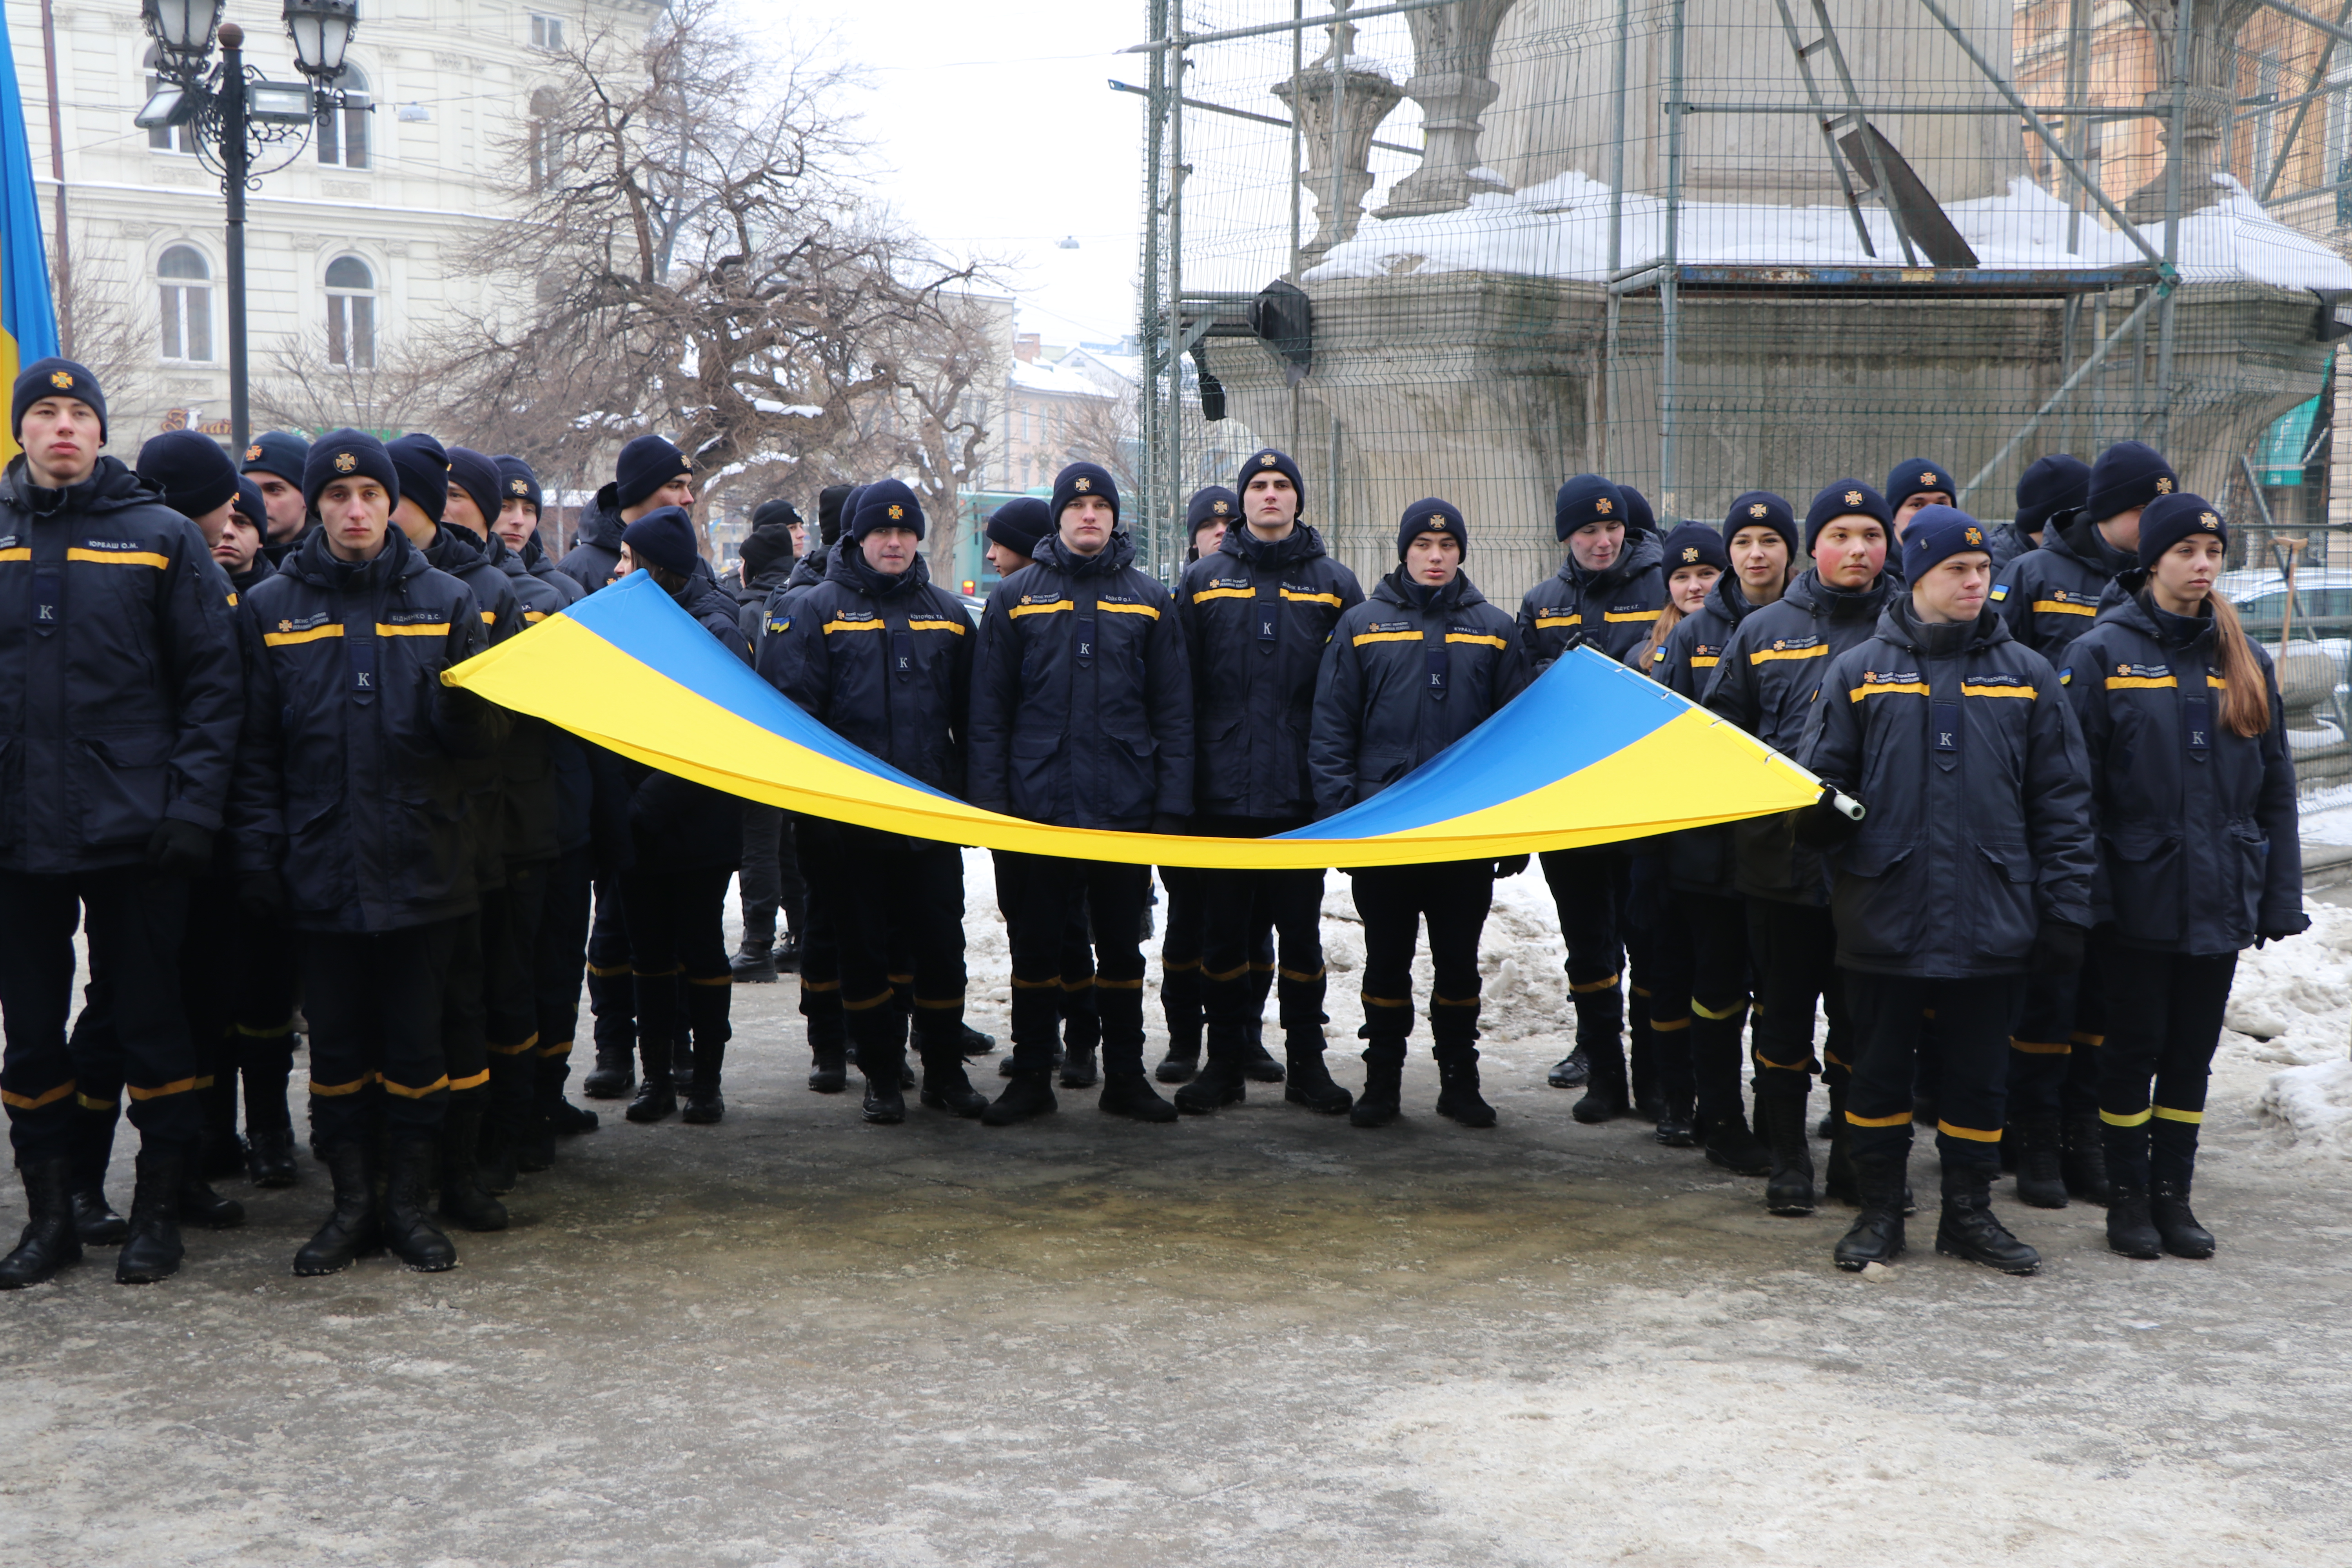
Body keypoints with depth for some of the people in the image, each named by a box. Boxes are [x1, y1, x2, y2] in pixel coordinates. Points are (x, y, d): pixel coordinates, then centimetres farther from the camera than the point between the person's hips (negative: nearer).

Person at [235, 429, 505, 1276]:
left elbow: (488, 736, 3)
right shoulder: (273, 607, 7)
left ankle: (409, 1201, 18)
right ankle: (352, 1202, 19)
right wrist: (261, 847, -2)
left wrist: (464, 707, -19)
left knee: (418, 1043, 5)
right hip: (321, 871, 0)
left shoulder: (446, 601, 6)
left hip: (424, 865, 0)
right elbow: (256, 747, 7)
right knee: (337, 1044, 7)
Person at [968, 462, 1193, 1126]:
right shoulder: (1015, 597, 5)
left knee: (1122, 947, 9)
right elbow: (989, 711, 4)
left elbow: (1173, 714, 7)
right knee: (1035, 946, 6)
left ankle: (1125, 1076, 18)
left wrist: (1171, 806, -1)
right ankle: (1031, 1077, 17)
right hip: (1038, 808, -1)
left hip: (1126, 808, 1)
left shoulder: (1149, 600, 8)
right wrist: (989, 801, -4)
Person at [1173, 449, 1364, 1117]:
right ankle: (1226, 1062, 17)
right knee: (1223, 930, 6)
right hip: (1222, 792, 0)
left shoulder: (1334, 585, 8)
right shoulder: (1203, 580, 9)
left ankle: (1306, 1061, 16)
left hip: (1302, 793, 0)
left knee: (1301, 930, 6)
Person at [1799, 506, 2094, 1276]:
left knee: (1979, 1073, 9)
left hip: (1990, 918, 1)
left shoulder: (2028, 675, 6)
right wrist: (1824, 811, -17)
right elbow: (1820, 780, 6)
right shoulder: (1858, 671, 3)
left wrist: (2065, 908, 1)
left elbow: (2063, 802, 6)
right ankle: (1879, 1211, 21)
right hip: (1885, 916, -1)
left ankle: (1969, 1213, 24)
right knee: (1879, 1068, 8)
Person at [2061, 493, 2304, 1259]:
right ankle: (2128, 1195, 18)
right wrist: (2085, 892, -14)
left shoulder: (2243, 658, 8)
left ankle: (2174, 1192, 22)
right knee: (2135, 1045, 6)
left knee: (2194, 1050, 11)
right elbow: (2075, 787, -8)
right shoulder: (2102, 653, -5)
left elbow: (2275, 787, 10)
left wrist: (2280, 896, 5)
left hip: (2221, 898, 4)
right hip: (2139, 897, -4)